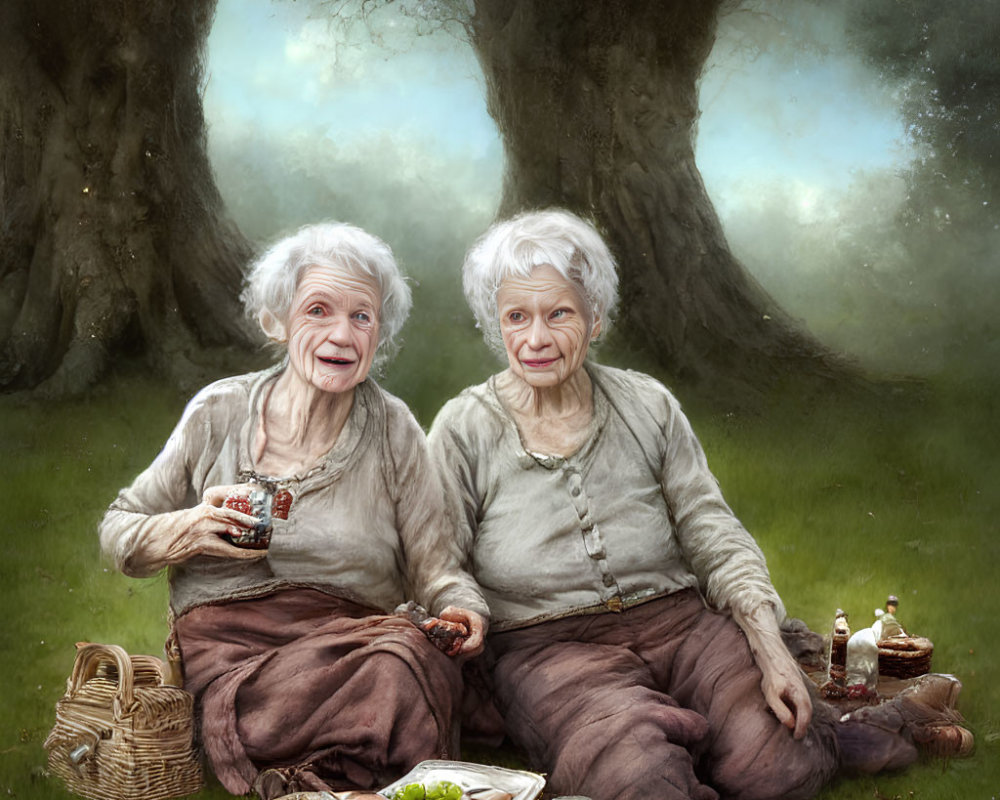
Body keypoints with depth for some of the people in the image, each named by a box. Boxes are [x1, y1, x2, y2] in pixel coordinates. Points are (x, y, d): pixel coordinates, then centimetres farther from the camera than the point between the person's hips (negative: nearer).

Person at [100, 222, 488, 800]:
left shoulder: (393, 430, 7)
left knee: (415, 661, -35)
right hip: (231, 644, -2)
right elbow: (118, 530, 14)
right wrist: (189, 530, -7)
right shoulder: (220, 414, 6)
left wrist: (462, 610, -16)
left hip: (358, 636, 2)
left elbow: (435, 567, 7)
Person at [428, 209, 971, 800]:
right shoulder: (463, 431, 2)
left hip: (676, 622, 3)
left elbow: (714, 536, 6)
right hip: (547, 649, -3)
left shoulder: (648, 406, 9)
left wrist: (771, 646, -7)